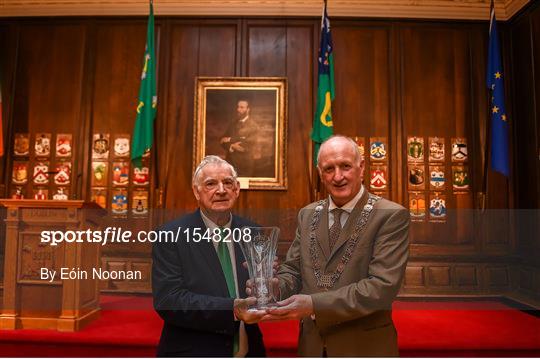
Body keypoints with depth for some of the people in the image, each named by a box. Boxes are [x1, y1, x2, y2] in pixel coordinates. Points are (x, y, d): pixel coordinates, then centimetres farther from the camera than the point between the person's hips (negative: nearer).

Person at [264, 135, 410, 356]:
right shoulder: (307, 215, 3)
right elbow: (292, 271, 5)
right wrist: (274, 288, -17)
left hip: (366, 346, -4)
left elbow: (383, 286, -22)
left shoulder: (391, 216, -14)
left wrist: (314, 304, -27)